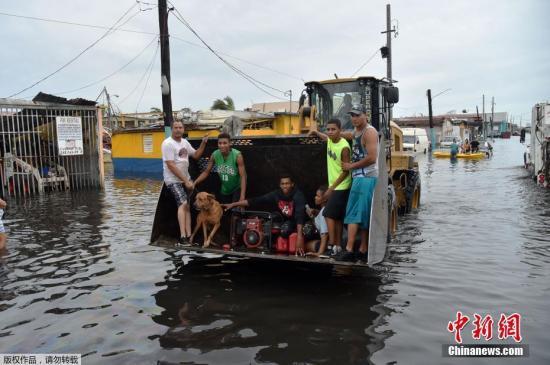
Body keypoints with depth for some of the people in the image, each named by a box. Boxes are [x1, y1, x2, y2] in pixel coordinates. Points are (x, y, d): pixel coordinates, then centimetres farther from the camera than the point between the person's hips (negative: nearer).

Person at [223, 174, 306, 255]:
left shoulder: (298, 195, -26)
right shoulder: (276, 194, -13)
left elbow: (300, 215, -40)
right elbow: (256, 200, -17)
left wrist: (299, 236, -54)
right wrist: (233, 204, -22)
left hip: (297, 223, -5)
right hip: (284, 220, 5)